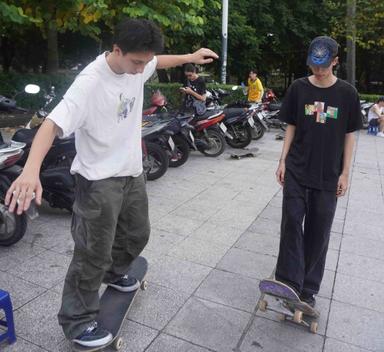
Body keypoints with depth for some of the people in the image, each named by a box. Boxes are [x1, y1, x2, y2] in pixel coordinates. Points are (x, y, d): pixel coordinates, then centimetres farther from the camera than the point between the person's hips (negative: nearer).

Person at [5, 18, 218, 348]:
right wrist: (31, 168, -48)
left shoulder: (136, 64, -1)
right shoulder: (90, 82, -25)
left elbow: (160, 61, 24)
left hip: (132, 172, 8)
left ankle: (114, 272, 52)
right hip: (99, 181, -8)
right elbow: (52, 123, -34)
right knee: (93, 255, 0)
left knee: (137, 234, 23)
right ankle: (77, 321, 21)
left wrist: (190, 57, 22)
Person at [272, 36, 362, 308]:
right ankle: (290, 282, -3)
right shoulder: (298, 88, 0)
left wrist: (345, 173, -2)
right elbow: (291, 127, 6)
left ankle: (308, 288, 17)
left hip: (328, 175, 0)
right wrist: (283, 161, 1)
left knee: (319, 231, 5)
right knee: (292, 221, -10)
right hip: (296, 170, 1)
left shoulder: (347, 93, -2)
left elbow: (349, 135, 1)